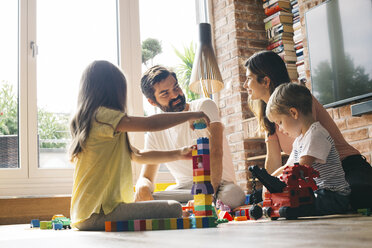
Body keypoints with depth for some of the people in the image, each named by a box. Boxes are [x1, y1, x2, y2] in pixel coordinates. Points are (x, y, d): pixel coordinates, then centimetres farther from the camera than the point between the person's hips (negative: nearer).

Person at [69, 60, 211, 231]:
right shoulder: (101, 115, -11)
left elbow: (137, 155, 20)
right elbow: (152, 124, -20)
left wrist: (178, 154, 17)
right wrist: (192, 115, -5)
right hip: (96, 215, -10)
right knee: (172, 209, -15)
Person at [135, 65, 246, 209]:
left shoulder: (204, 106, -3)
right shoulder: (154, 133, 9)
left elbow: (216, 152, -17)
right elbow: (146, 177, 8)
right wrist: (142, 187, -20)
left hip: (218, 183, -3)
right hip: (183, 190, 3)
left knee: (233, 195, -39)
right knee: (140, 200, -26)